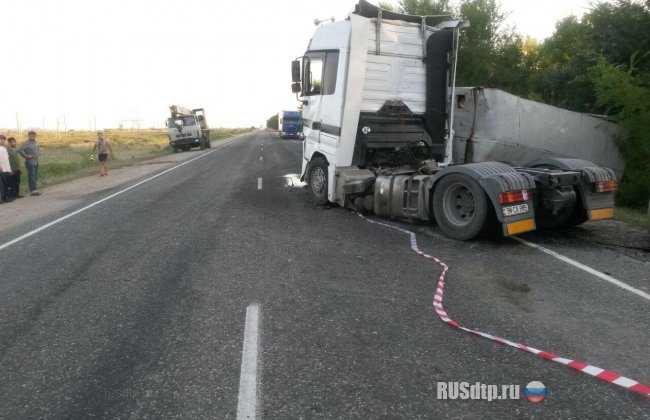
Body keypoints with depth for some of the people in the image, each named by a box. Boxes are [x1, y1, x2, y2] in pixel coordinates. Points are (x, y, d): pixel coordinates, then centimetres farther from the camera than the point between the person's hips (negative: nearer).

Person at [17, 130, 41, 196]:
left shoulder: (36, 143, 14)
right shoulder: (26, 143, -11)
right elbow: (19, 150, -23)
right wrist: (26, 156, -17)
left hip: (36, 162, 8)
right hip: (30, 162, -8)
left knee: (35, 177, 11)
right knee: (31, 177, -7)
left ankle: (35, 190, 17)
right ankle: (33, 191, -6)